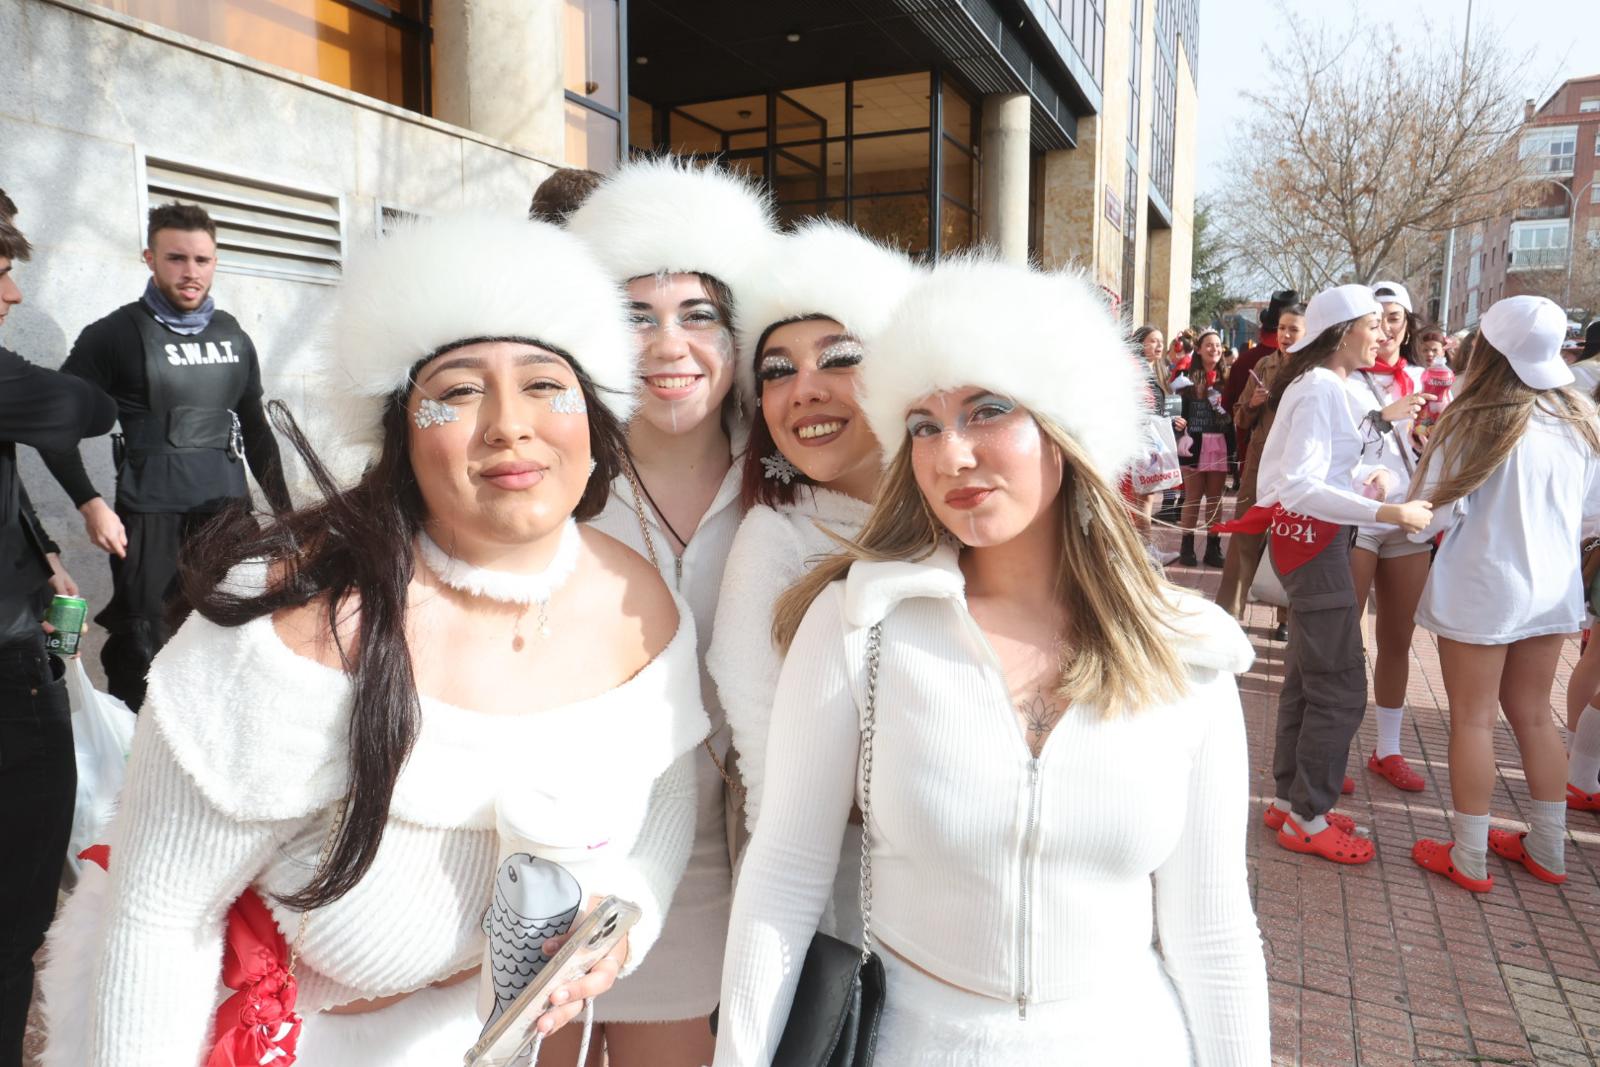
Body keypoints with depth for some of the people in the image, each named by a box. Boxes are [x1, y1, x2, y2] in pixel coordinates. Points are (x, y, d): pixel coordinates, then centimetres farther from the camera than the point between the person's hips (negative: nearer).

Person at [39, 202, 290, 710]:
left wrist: (284, 509, 13)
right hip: (151, 516, -4)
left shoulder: (234, 336, 9)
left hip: (229, 507, 4)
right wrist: (90, 504, -12)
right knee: (140, 649, 1)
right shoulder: (116, 335, -4)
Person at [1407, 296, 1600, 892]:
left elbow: (1434, 515, -16)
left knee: (1474, 720, 5)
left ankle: (1468, 860, 15)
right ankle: (1547, 849, 30)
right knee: (1533, 716, 19)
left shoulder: (1474, 421, -17)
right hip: (1552, 590, 6)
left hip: (1481, 591, -6)